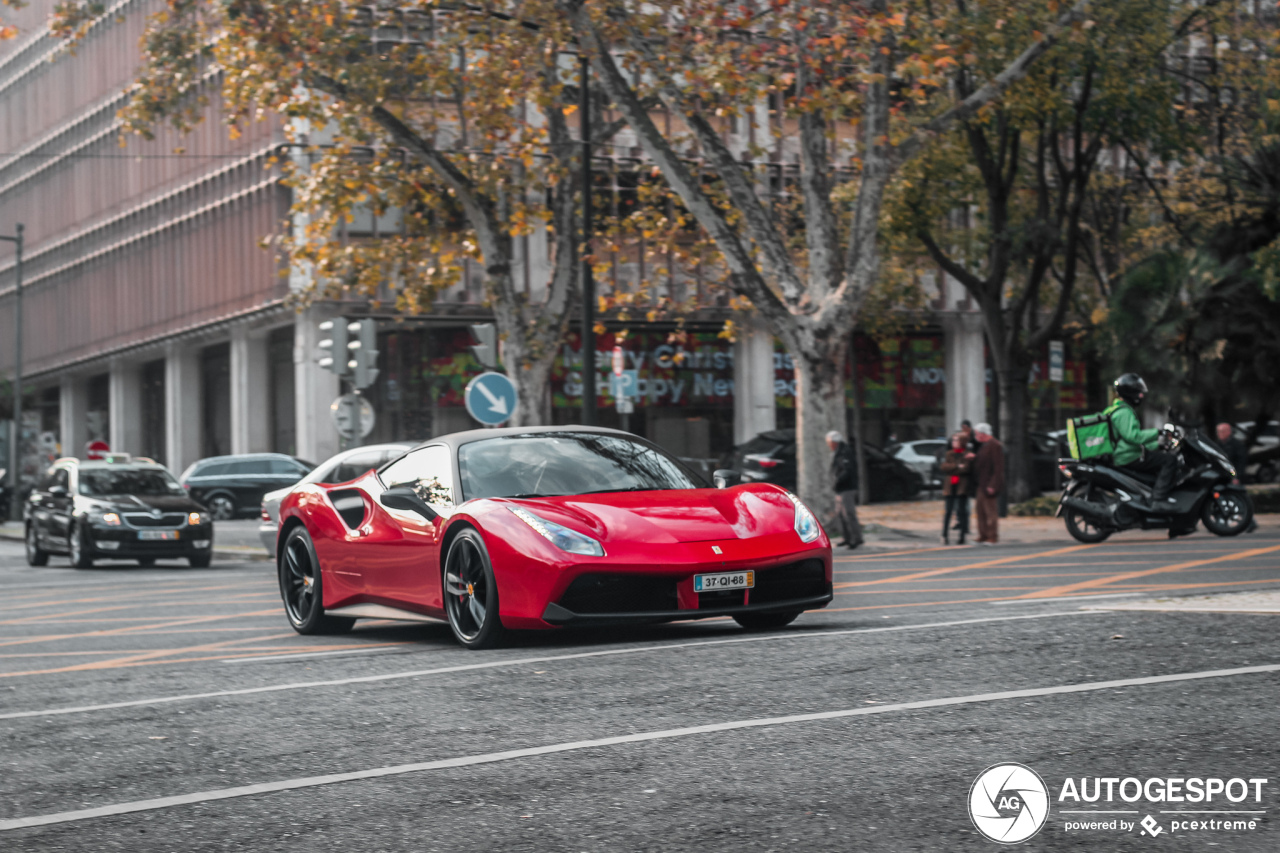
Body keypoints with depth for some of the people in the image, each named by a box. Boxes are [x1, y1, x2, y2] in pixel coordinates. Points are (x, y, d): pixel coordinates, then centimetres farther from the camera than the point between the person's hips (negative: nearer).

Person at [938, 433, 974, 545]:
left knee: (962, 511, -2)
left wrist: (951, 469, -9)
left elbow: (966, 468, -12)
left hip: (962, 485, -3)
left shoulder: (968, 454, 1)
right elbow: (943, 466, 0)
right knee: (948, 511, 0)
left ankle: (962, 536, 2)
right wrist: (957, 466, -12)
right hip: (950, 485, 3)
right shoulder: (949, 453, 14)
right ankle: (945, 535, 1)